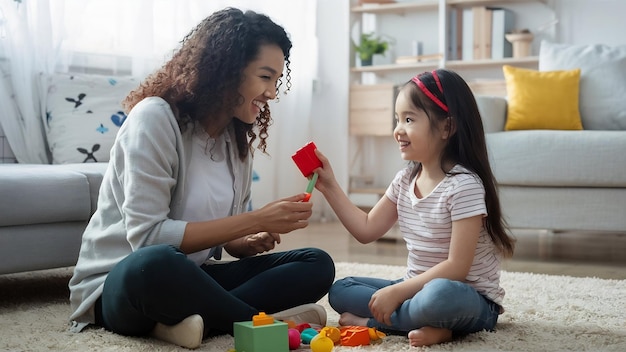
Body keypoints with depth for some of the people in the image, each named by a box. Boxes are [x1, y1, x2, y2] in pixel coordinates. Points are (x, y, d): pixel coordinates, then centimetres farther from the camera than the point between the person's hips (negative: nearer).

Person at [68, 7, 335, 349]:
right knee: (156, 264, -42)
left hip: (189, 279, 7)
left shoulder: (238, 136, 6)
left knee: (317, 265, -10)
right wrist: (256, 221, -24)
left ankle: (194, 320, -24)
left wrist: (253, 241, -12)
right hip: (119, 284, -7)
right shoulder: (155, 118, -16)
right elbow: (147, 237, -23)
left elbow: (222, 234, 11)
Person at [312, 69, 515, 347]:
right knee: (340, 291, -2)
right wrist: (330, 188, 5)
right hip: (420, 288, 8)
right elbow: (367, 230, 11)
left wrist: (397, 291, -24)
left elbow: (456, 268, -24)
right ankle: (428, 324, -17)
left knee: (438, 295, -42)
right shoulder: (405, 179, 5)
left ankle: (370, 321, -15)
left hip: (469, 299, -8)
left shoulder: (464, 185, -19)